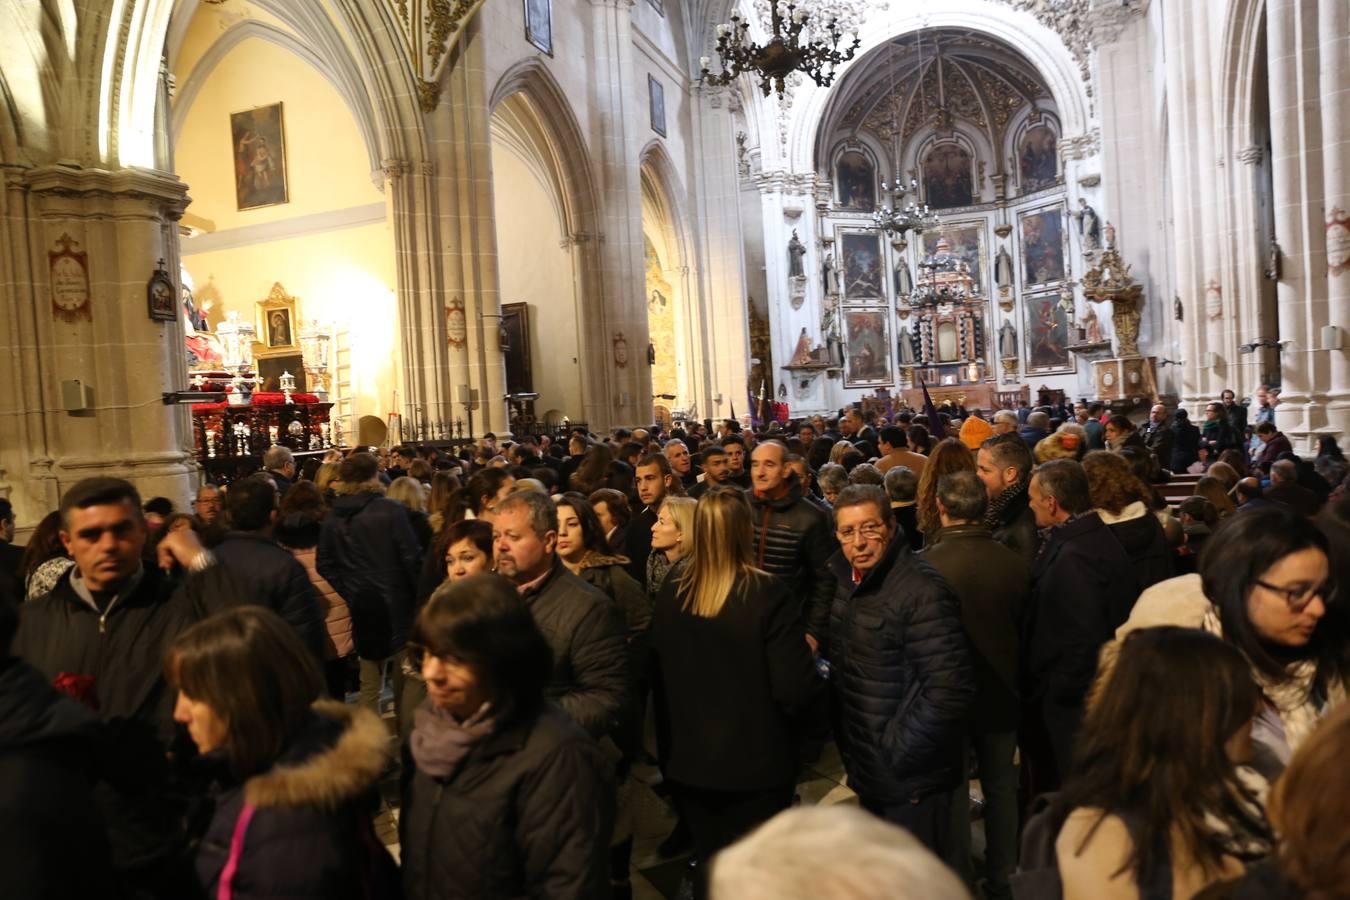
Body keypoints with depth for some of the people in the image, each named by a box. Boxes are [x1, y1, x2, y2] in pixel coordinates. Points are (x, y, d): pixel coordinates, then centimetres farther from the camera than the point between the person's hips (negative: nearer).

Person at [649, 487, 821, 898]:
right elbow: (796, 691, -20)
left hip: (689, 762, 4)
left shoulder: (670, 595, -7)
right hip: (756, 764, -3)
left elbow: (658, 679, 3)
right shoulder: (767, 596, -20)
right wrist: (814, 663, 0)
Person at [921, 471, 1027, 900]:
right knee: (1001, 788, 18)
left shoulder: (926, 564, -23)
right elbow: (1025, 629, -1)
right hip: (1001, 691, 3)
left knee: (953, 790, 12)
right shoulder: (1016, 563, -14)